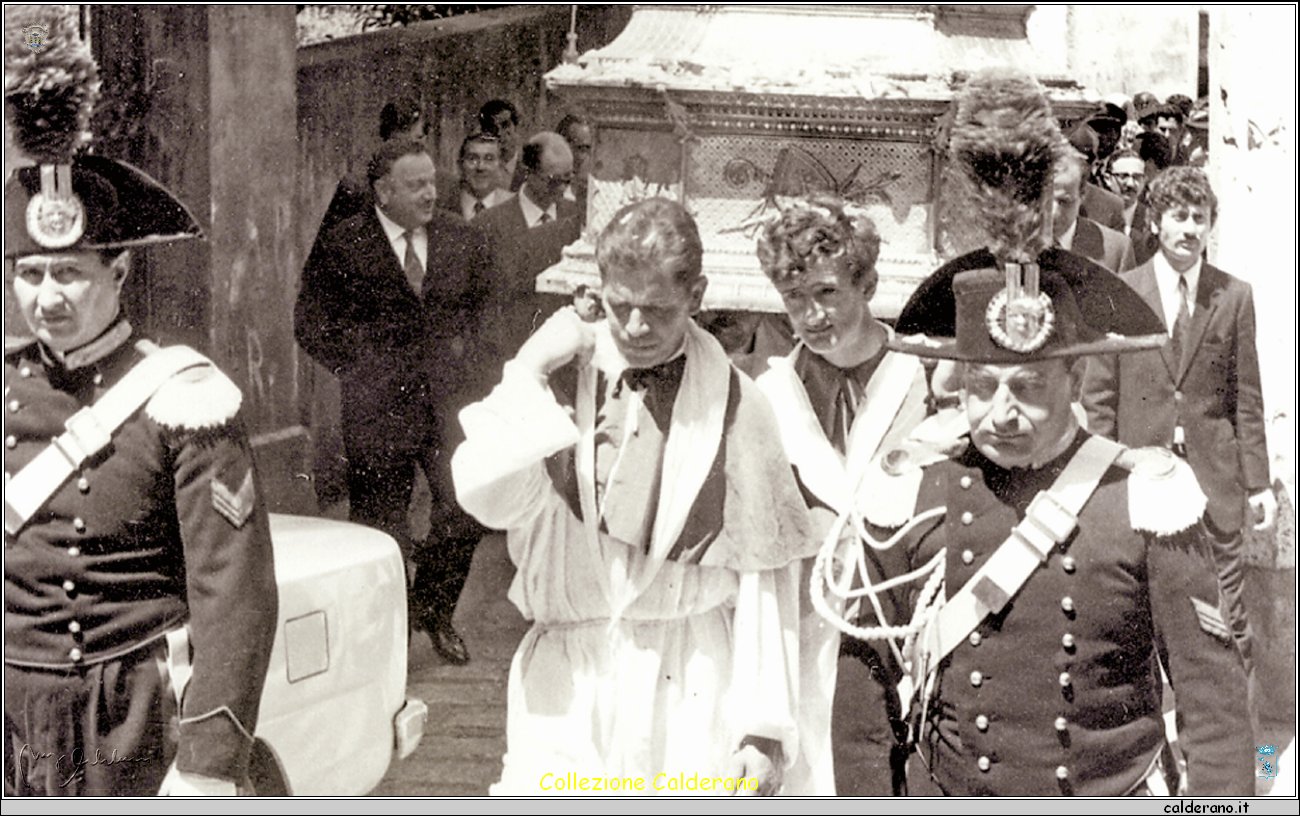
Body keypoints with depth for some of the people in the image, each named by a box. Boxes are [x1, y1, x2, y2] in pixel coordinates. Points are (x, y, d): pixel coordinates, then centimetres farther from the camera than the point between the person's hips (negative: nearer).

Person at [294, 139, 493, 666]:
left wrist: (465, 357, 7)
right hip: (379, 406, -3)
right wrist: (358, 371, -3)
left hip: (447, 401, 3)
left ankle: (433, 608, 19)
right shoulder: (343, 246, -5)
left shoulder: (463, 241, 6)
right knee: (378, 523, 3)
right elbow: (312, 324, 1)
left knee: (466, 508, -5)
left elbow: (482, 305, 20)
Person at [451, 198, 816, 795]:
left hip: (693, 687, 0)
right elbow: (486, 496, -11)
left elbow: (765, 583, 1)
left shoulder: (733, 404, 0)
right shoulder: (557, 377, 3)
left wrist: (765, 728, -2)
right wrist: (531, 370, -11)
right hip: (569, 685, 1)